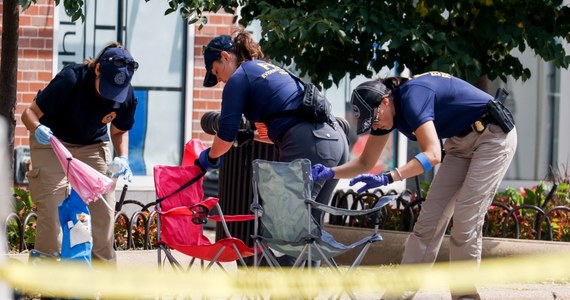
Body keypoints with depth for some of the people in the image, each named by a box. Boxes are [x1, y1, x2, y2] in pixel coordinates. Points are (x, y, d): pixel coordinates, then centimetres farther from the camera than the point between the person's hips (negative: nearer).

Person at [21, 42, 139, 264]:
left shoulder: (127, 96, -18)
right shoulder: (71, 80, -31)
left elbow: (119, 131, 3)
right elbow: (29, 113, -24)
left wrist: (123, 158, -17)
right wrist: (38, 129, -47)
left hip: (93, 146, 3)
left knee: (104, 209, -6)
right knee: (52, 208, -15)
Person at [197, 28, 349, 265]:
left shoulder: (239, 78, 3)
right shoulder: (271, 70, 28)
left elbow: (226, 136, 1)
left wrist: (210, 157, 19)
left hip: (309, 147, -9)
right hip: (336, 139, 9)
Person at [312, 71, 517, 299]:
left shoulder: (412, 96, -27)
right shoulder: (385, 111, -1)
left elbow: (433, 154, -36)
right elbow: (366, 163, 8)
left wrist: (387, 178, -42)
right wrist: (330, 173, -7)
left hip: (493, 137, -9)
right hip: (461, 142, 9)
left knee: (466, 222, -13)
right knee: (428, 220, 1)